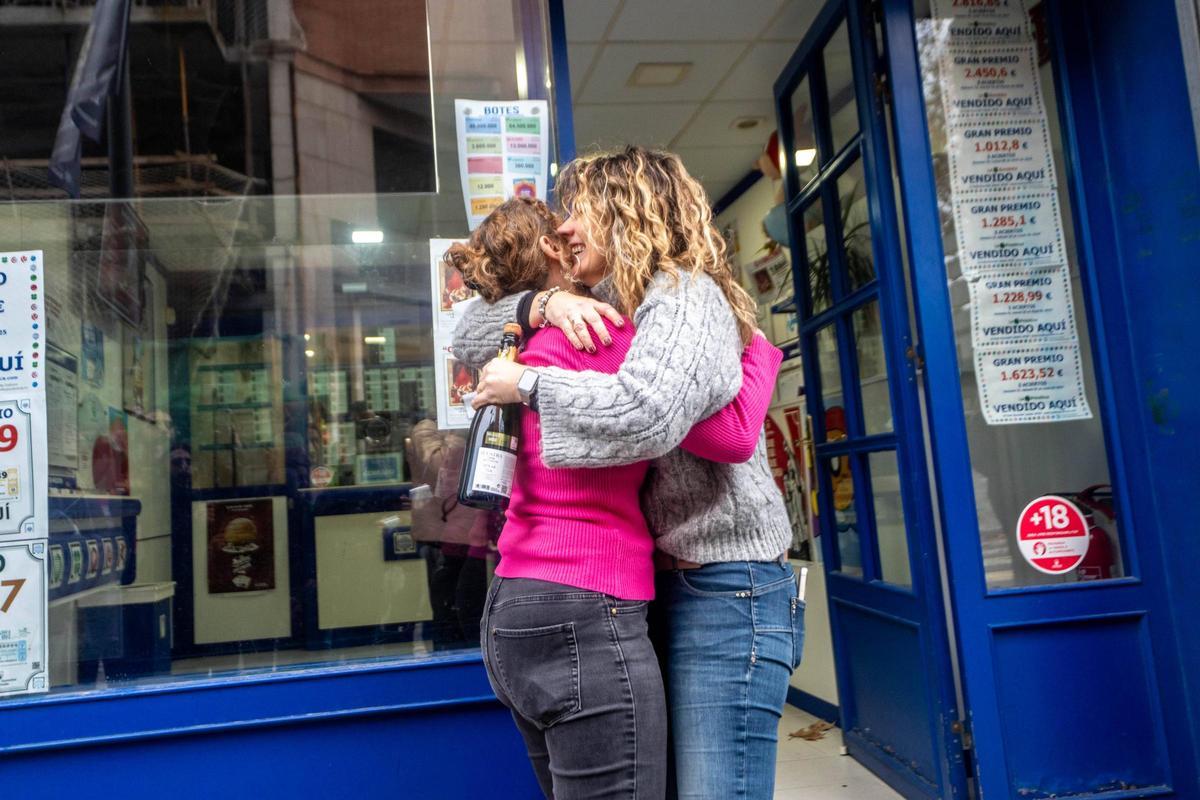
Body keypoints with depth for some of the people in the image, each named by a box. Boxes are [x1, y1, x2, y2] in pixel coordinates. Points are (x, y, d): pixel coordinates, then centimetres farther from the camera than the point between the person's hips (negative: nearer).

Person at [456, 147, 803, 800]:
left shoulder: (689, 295, -11)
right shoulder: (599, 311, 15)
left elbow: (645, 414, -31)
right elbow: (469, 340, 14)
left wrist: (527, 383, -17)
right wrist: (544, 303, -5)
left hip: (725, 592, -9)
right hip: (654, 586, 9)